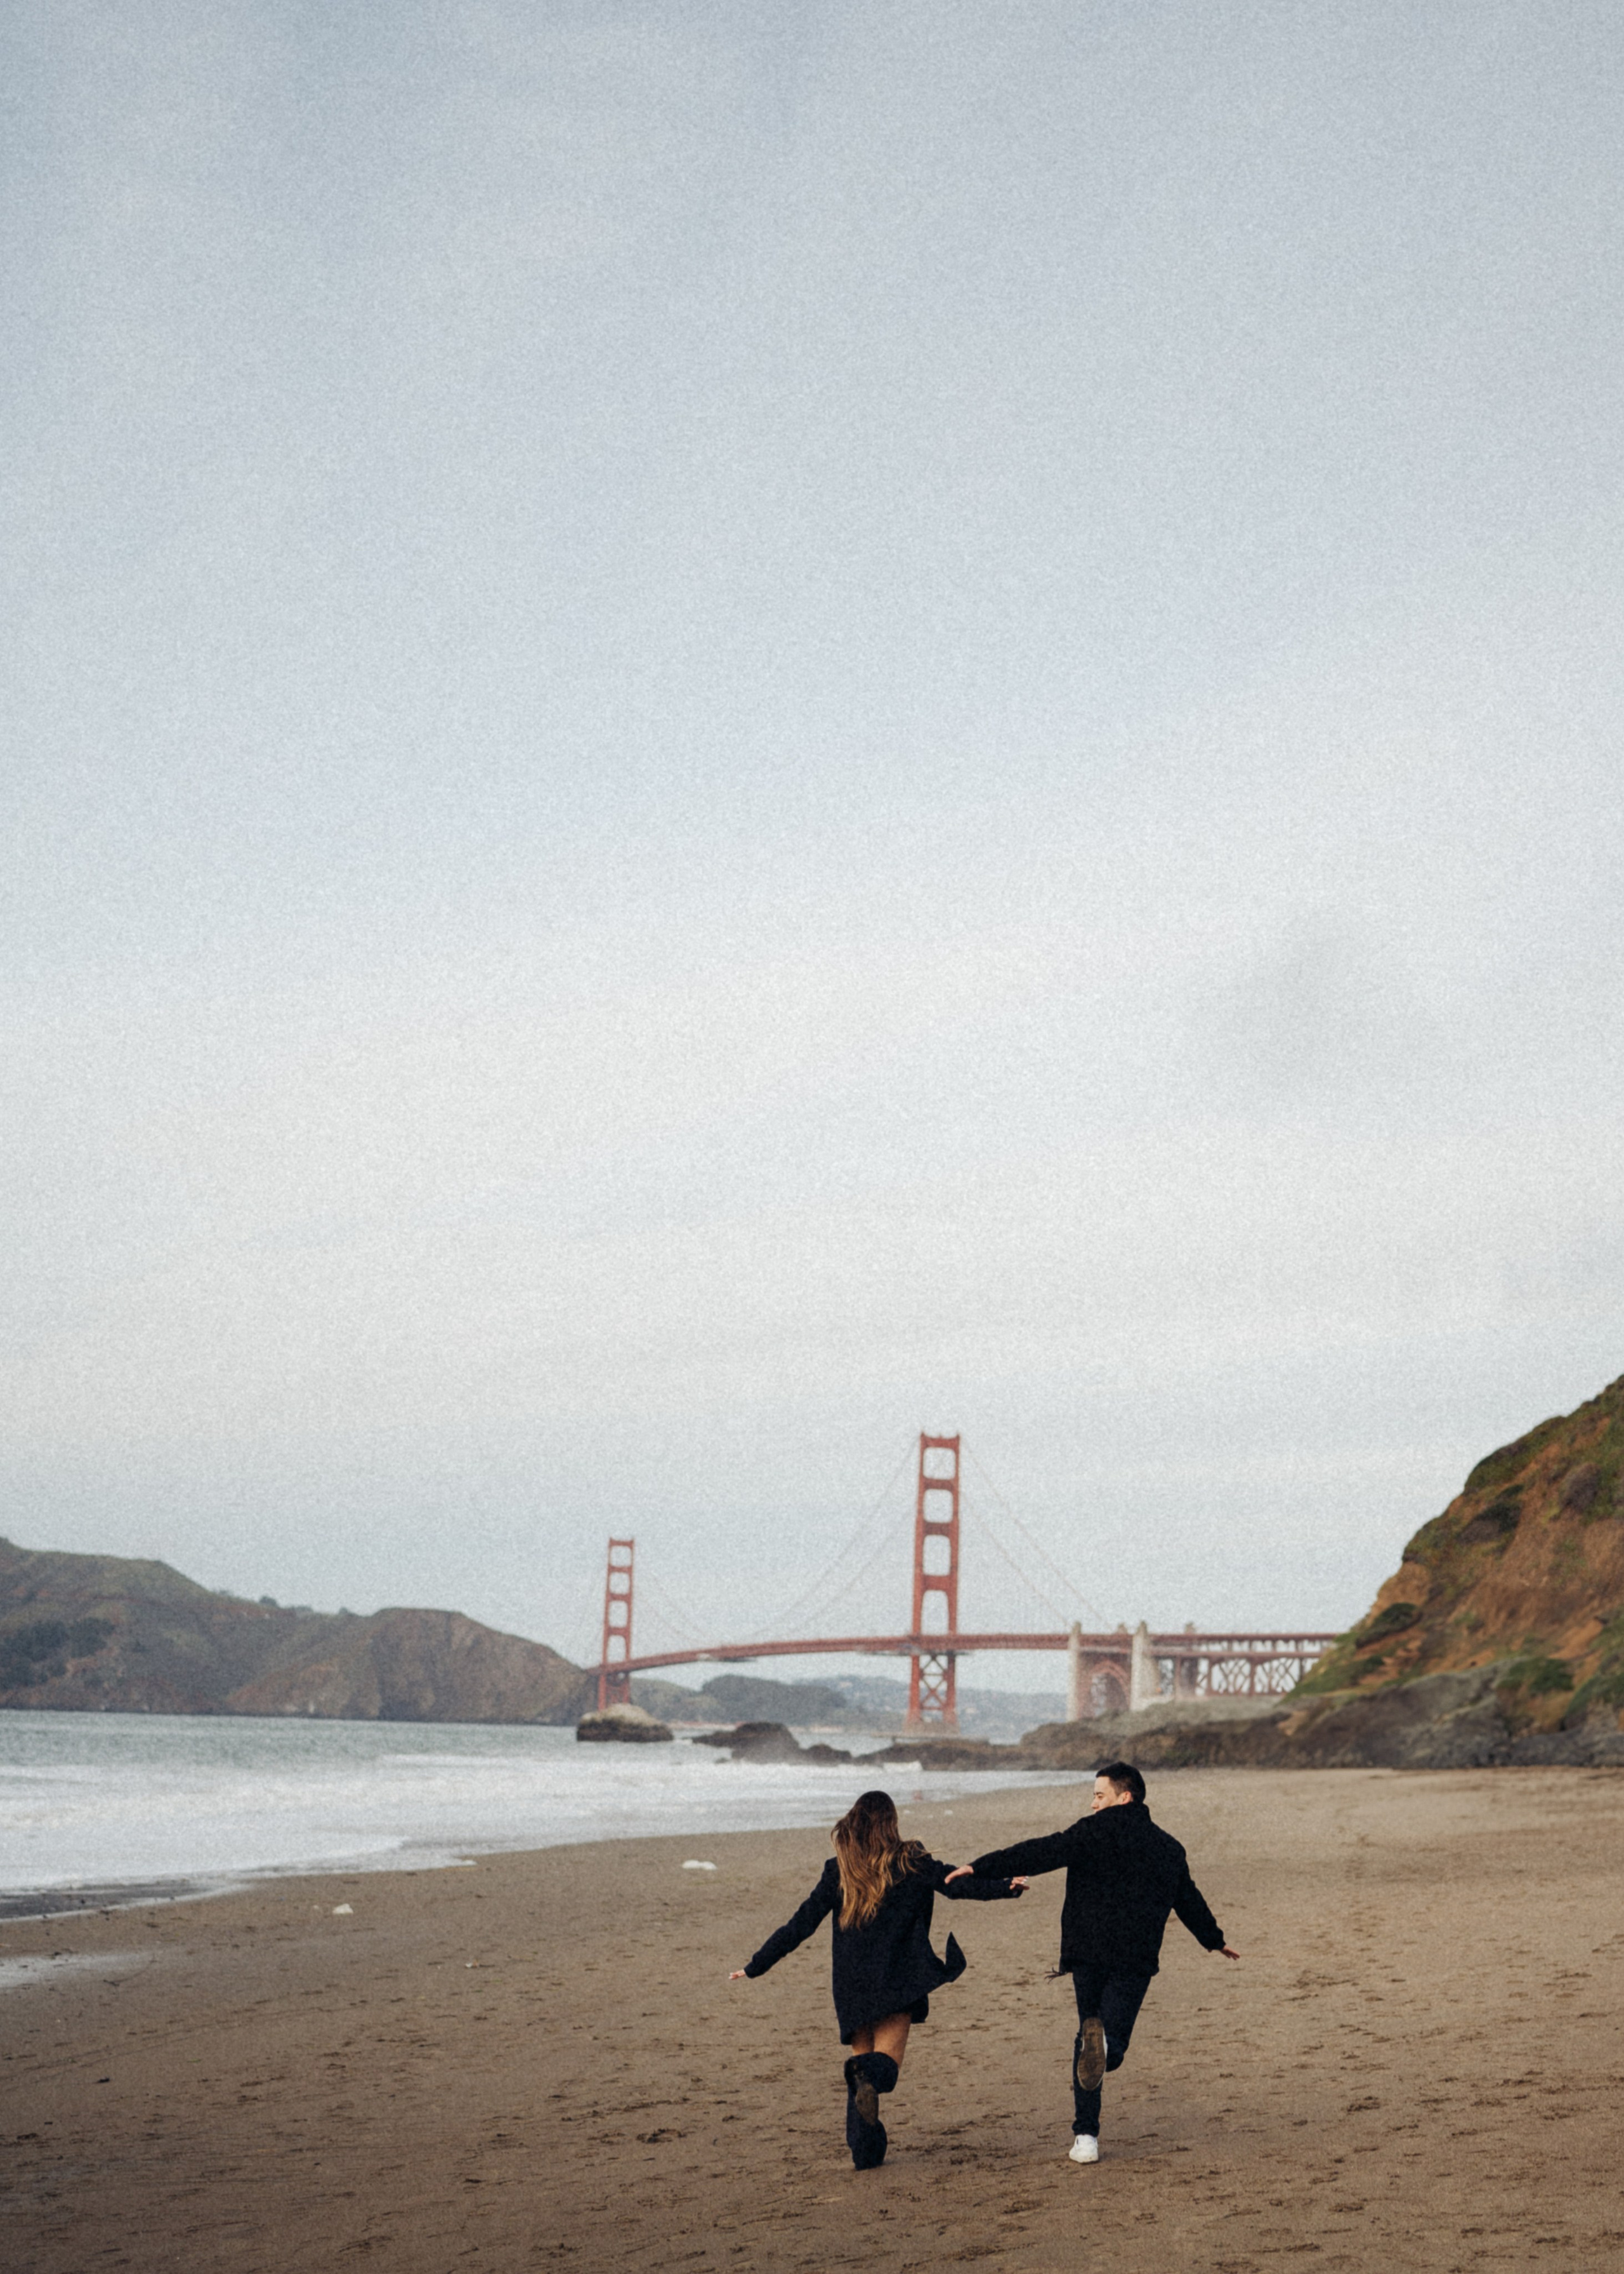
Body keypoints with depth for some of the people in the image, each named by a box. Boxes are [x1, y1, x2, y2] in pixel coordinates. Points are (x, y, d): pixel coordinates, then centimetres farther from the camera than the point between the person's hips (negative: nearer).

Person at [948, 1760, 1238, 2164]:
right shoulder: (1168, 1847, 15)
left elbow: (1044, 1853, -12)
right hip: (1136, 1960, 2)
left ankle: (1086, 2136, 3)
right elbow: (1189, 1901, 28)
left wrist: (982, 1867, -14)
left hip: (1087, 1952, -2)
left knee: (1087, 2032, 13)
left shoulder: (1097, 1830, -1)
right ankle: (1104, 2044, -35)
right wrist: (1214, 1940, 45)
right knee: (1113, 2045, 5)